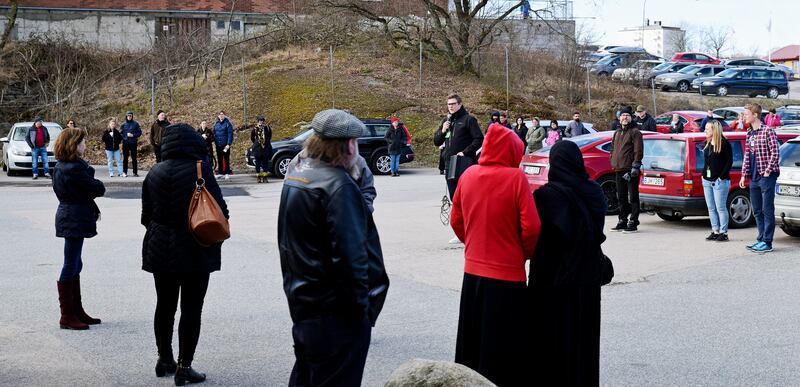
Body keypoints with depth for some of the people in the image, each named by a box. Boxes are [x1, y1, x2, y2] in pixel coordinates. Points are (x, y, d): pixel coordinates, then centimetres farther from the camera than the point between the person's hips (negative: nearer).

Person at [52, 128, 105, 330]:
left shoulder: (61, 166, 10)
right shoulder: (74, 169, -21)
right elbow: (98, 189, -17)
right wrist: (98, 185, 3)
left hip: (70, 219, 10)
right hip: (74, 220, -10)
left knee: (74, 265, 16)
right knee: (71, 266, -3)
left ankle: (77, 312, 26)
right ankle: (67, 317, 4)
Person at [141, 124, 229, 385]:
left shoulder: (155, 173, 1)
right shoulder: (200, 170, -14)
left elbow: (146, 215, 6)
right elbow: (220, 209, -12)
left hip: (160, 250, 5)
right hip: (196, 251, -5)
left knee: (164, 305, 17)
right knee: (191, 309, 2)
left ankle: (164, 359, 28)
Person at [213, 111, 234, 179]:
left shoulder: (227, 123, -6)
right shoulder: (216, 124, 10)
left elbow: (230, 134, -10)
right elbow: (214, 133, 16)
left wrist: (228, 144, -16)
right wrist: (215, 141, 6)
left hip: (225, 144, -5)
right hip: (218, 145, 5)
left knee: (226, 159, -1)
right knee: (219, 159, 9)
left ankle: (227, 173, 2)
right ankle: (220, 172, 17)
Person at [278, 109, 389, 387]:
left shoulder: (296, 173, 8)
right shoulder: (339, 185, -20)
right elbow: (349, 255, -23)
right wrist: (361, 305, -15)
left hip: (301, 301, 9)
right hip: (336, 310, -9)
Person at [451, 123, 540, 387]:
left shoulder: (468, 175, 1)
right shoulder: (515, 177, -13)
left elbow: (455, 221, 9)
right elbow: (531, 228, -14)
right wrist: (526, 254, 4)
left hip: (473, 271, 5)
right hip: (507, 274, -5)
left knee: (472, 341, 17)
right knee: (503, 348, 4)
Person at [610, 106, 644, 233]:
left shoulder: (635, 132, -5)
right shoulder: (617, 132, 19)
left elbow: (638, 150, -12)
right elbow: (613, 149, 25)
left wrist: (635, 166, -18)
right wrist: (613, 162, 15)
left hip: (630, 170, -8)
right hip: (619, 170, 8)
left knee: (633, 197, -5)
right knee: (621, 197, 13)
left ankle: (633, 223, -3)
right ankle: (622, 221, 20)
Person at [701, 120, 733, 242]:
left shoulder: (724, 143, -10)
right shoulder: (707, 143, 11)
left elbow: (729, 161, -11)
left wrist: (722, 176, -15)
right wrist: (704, 174, 9)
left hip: (719, 181, -7)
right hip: (707, 180, 7)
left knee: (720, 208, -2)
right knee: (711, 208, 10)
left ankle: (723, 233, 4)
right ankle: (715, 231, 17)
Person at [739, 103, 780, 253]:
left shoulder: (768, 131, -8)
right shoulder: (749, 134, 15)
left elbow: (775, 153, -12)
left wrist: (768, 172, -15)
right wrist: (744, 175, 12)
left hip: (766, 177, -8)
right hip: (754, 177, 8)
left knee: (767, 210, -6)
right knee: (757, 210, 11)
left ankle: (767, 242, -5)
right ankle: (761, 239, 19)